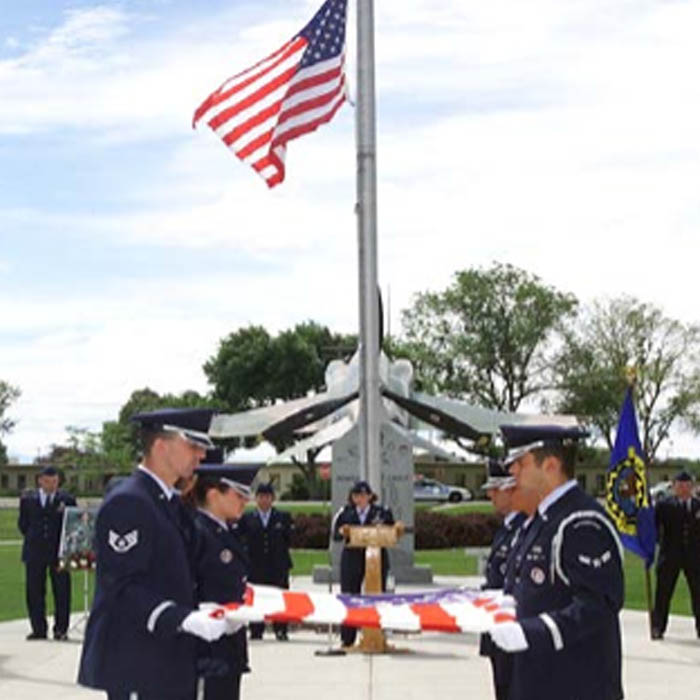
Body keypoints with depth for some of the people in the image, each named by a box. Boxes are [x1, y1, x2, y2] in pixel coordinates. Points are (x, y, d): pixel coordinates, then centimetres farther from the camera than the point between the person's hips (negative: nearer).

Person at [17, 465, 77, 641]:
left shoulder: (67, 500, 4)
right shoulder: (27, 499, 9)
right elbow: (22, 523, 15)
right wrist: (32, 538, 6)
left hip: (59, 552, -1)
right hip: (34, 553, 2)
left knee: (61, 592, -1)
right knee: (34, 591, 3)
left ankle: (61, 630, 5)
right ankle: (38, 629, 11)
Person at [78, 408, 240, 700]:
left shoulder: (171, 503, 16)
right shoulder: (126, 503, -16)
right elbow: (123, 588, -22)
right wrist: (184, 619, -30)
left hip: (173, 663, 10)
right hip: (137, 667, -10)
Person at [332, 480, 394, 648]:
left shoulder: (382, 512, 6)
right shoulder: (345, 513, 8)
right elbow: (335, 535, 5)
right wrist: (342, 532, -16)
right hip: (352, 559, 1)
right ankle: (347, 639, 7)